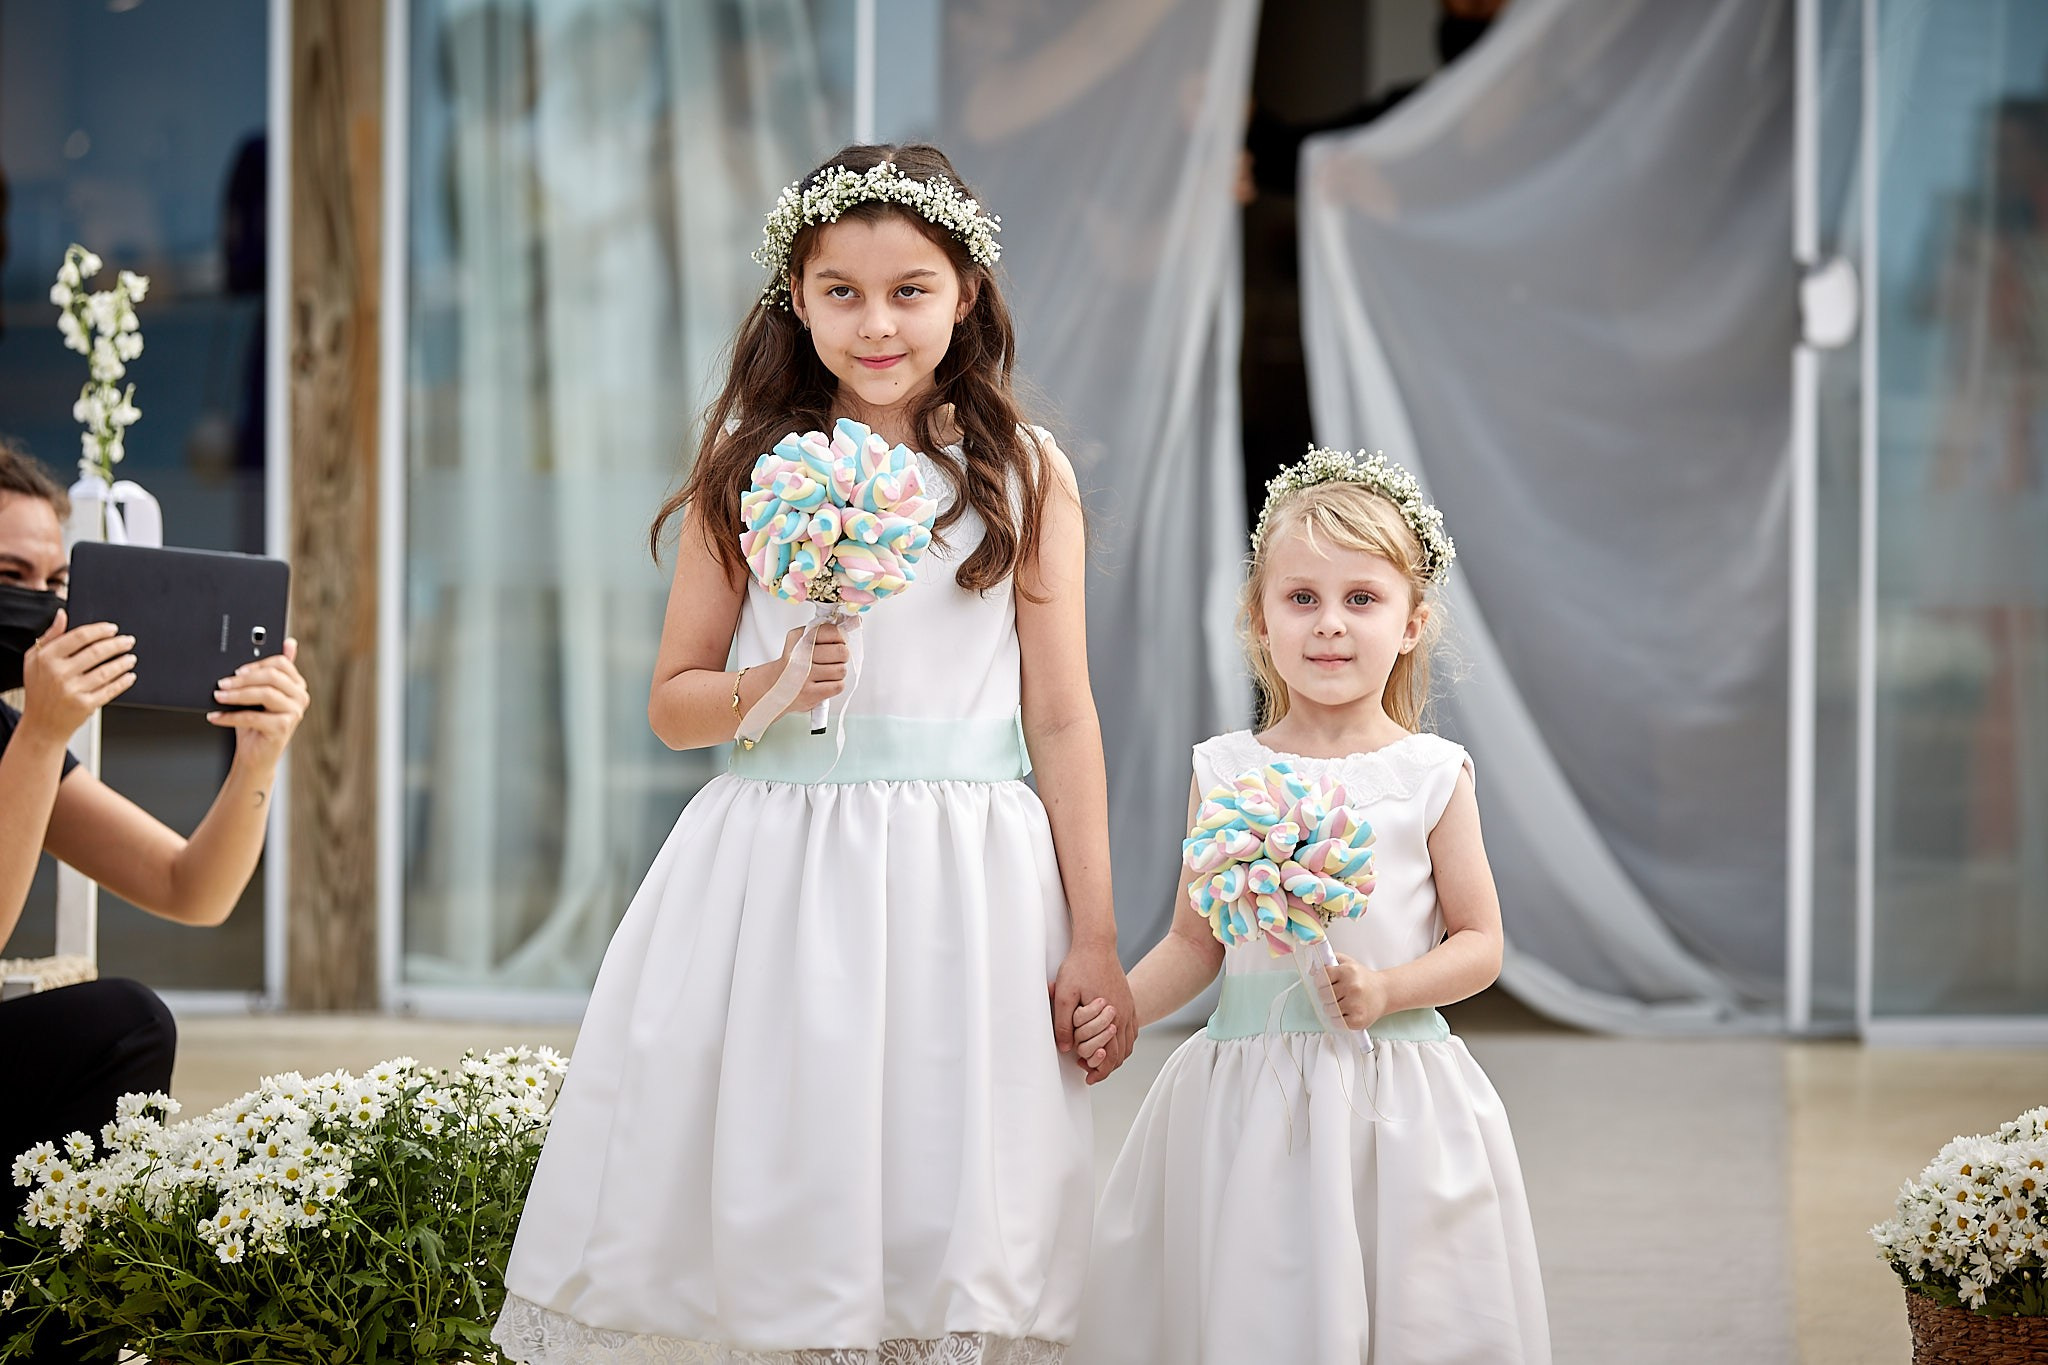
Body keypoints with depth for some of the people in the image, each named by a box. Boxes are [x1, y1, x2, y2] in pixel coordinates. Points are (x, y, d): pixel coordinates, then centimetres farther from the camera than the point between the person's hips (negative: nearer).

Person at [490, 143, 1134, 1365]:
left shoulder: (1025, 472, 4)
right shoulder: (752, 470, 7)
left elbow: (1062, 716, 3)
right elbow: (674, 700, 10)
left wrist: (1095, 941, 0)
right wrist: (767, 690, -12)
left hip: (963, 888, -1)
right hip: (772, 878, 1)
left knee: (945, 1225, 0)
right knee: (753, 1209, 2)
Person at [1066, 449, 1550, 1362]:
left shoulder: (1431, 775, -1)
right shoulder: (1225, 773, 3)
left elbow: (1480, 944, 2)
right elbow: (1195, 940, 7)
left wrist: (1387, 989, -14)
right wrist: (1119, 1006, -9)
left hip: (1392, 1093, -1)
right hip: (1249, 1098, 1)